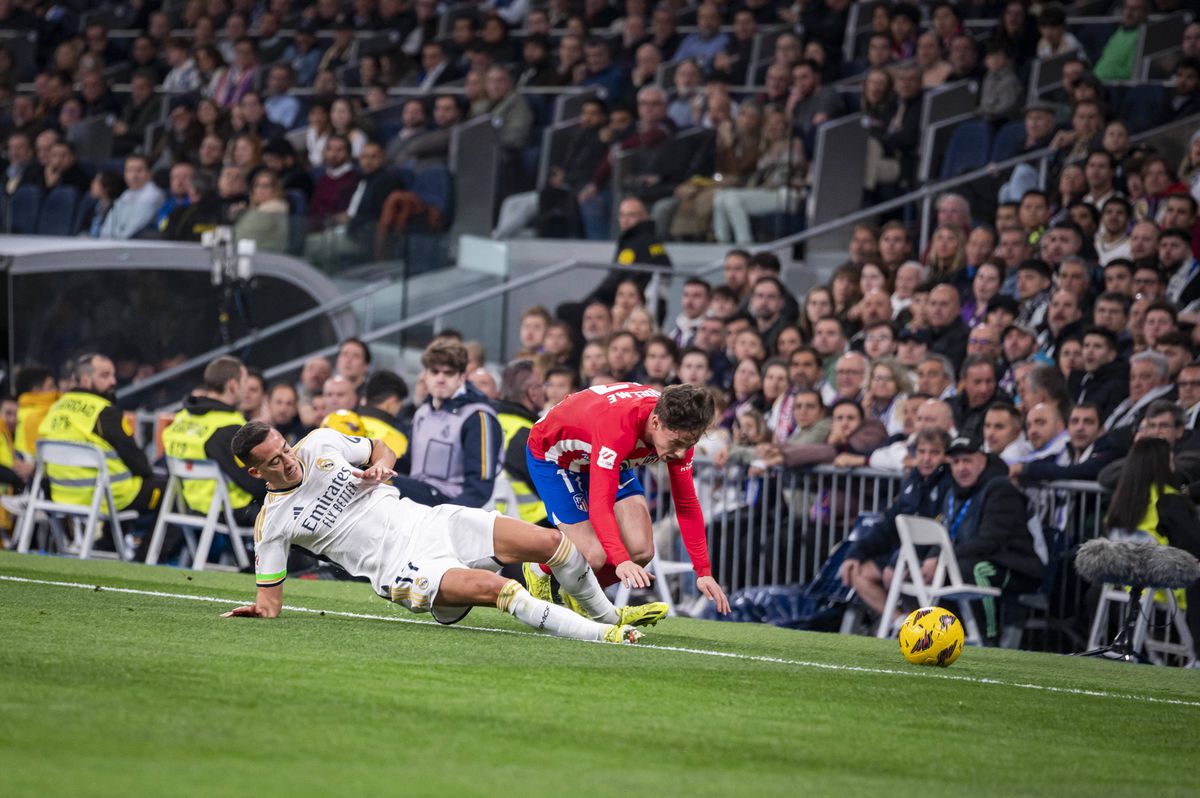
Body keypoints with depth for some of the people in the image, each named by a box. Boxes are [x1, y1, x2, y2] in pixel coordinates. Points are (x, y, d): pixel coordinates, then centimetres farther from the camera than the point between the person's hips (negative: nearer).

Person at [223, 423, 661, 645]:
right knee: (498, 588, -30)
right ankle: (602, 636, -29)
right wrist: (260, 608, -24)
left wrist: (379, 467, -2)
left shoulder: (321, 442, 3)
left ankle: (608, 614, 21)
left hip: (430, 522, 5)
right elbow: (271, 601, 0)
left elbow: (381, 450, 21)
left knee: (551, 541, -3)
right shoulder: (272, 524, -7)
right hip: (405, 570, -5)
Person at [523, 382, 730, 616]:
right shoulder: (618, 427, -44)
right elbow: (600, 504, -49)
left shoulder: (677, 430, -22)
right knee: (595, 556, -20)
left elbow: (686, 503, -12)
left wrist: (704, 572, -16)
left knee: (641, 551, -10)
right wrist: (622, 561, -62)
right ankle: (539, 571, 14)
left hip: (610, 462, 6)